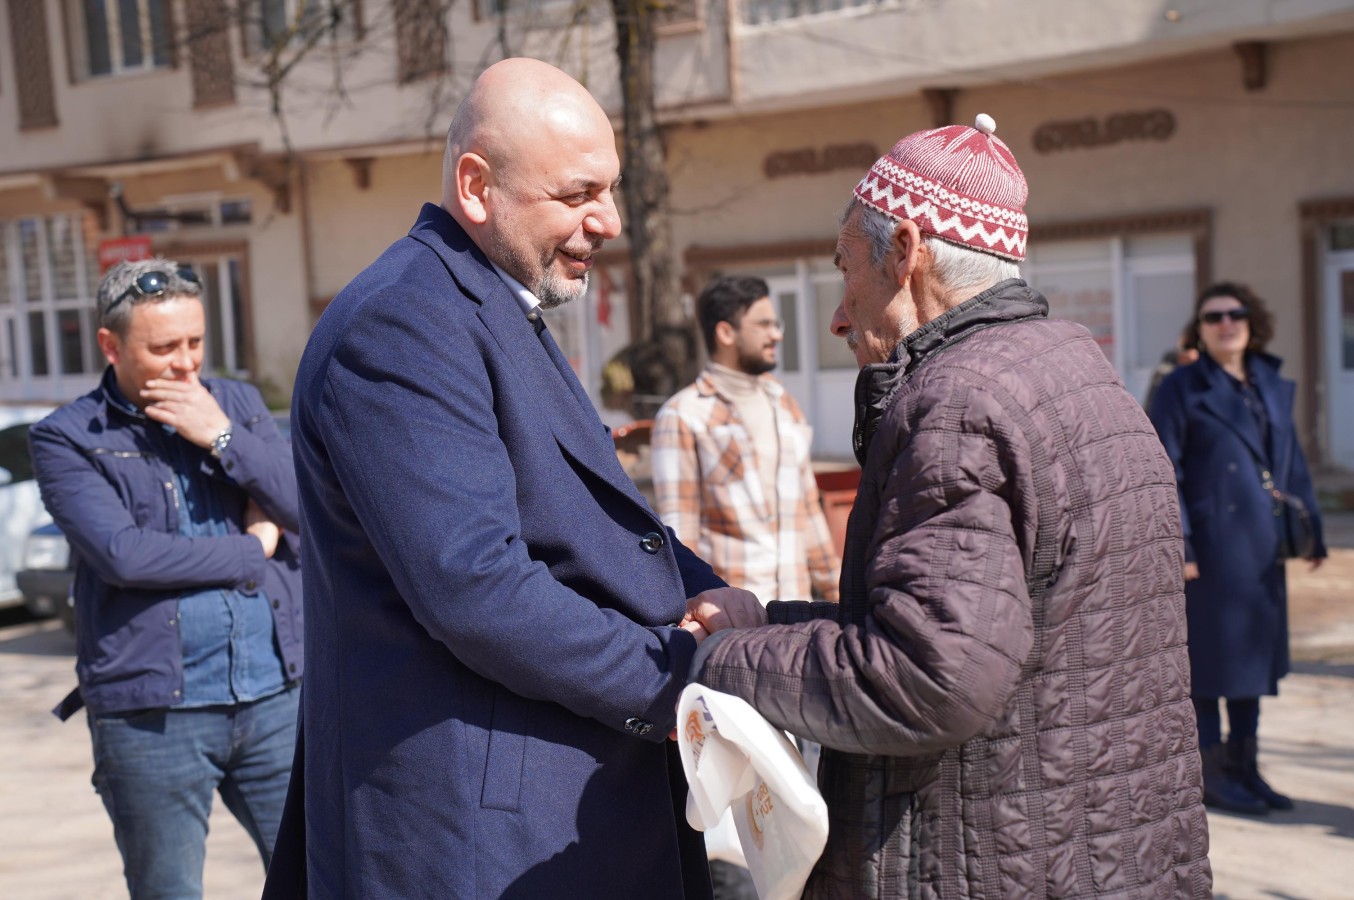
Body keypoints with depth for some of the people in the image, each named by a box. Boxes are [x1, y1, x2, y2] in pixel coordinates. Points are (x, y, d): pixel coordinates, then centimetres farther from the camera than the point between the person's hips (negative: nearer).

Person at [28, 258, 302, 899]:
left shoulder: (239, 405, 10)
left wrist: (221, 437, -10)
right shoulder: (66, 438, -2)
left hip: (273, 697, 3)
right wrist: (252, 549, -7)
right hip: (152, 714, -3)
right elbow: (123, 554, -17)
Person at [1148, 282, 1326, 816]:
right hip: (1211, 546, -7)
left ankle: (1244, 767, 25)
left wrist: (1310, 530, 12)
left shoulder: (1274, 387, 12)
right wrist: (1177, 544, -17)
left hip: (1262, 548, 7)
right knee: (1209, 656, 1)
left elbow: (1292, 464, 17)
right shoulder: (1181, 390, -6)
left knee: (1255, 653, 13)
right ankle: (1211, 774, 12)